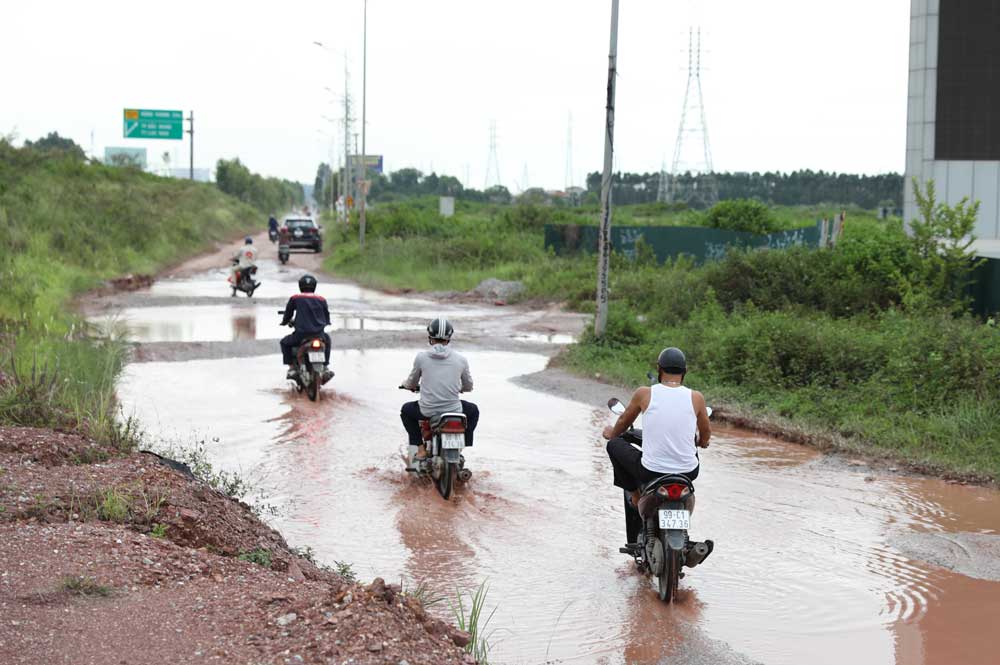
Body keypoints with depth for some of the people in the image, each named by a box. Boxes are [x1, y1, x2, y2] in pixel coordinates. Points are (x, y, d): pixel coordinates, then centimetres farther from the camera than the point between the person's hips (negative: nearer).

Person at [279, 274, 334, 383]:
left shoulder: (295, 298, 4)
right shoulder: (321, 299, 10)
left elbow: (288, 314, 12)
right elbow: (327, 319, 16)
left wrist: (285, 321, 36)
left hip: (301, 334, -2)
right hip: (319, 334, 2)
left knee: (285, 342, 26)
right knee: (327, 339, 36)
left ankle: (291, 367, 12)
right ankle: (326, 367, 28)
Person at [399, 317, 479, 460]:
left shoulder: (421, 357, -4)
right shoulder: (461, 359, -1)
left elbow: (411, 383, 10)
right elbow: (468, 387, 13)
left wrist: (406, 384, 35)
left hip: (427, 412, -1)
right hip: (454, 411, 1)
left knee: (406, 410, 31)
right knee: (473, 411, 33)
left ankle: (420, 448, 20)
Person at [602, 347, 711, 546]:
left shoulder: (644, 393, -5)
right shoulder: (696, 397, -3)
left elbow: (623, 422, 15)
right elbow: (705, 436, 15)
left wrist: (612, 433, 39)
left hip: (651, 472, -2)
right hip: (688, 473, 2)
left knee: (614, 446, 23)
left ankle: (635, 495, 25)